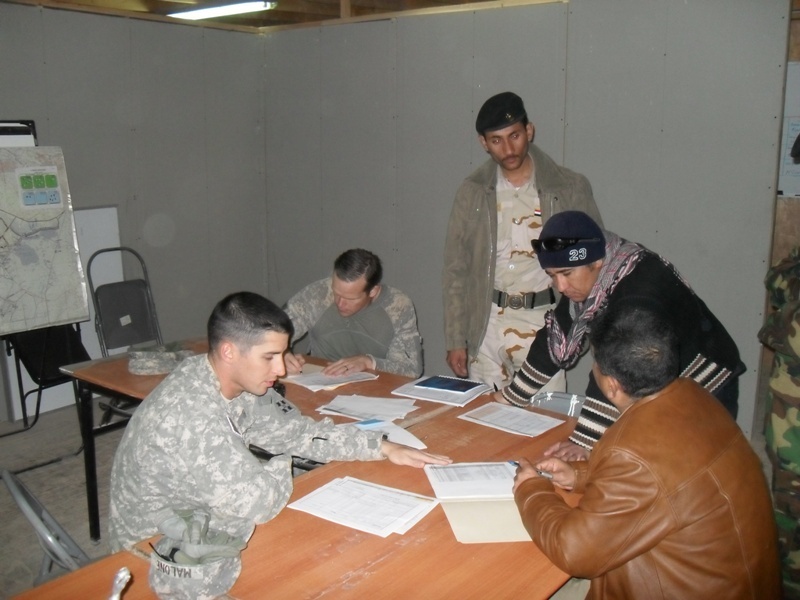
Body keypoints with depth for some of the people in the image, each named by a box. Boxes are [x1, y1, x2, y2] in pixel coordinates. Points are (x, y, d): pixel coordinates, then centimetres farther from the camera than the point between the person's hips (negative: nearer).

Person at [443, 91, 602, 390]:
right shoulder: (472, 192, 3)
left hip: (545, 323, -1)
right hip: (487, 326, 2)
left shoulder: (570, 188, -1)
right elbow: (455, 271, 5)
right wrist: (455, 340, 1)